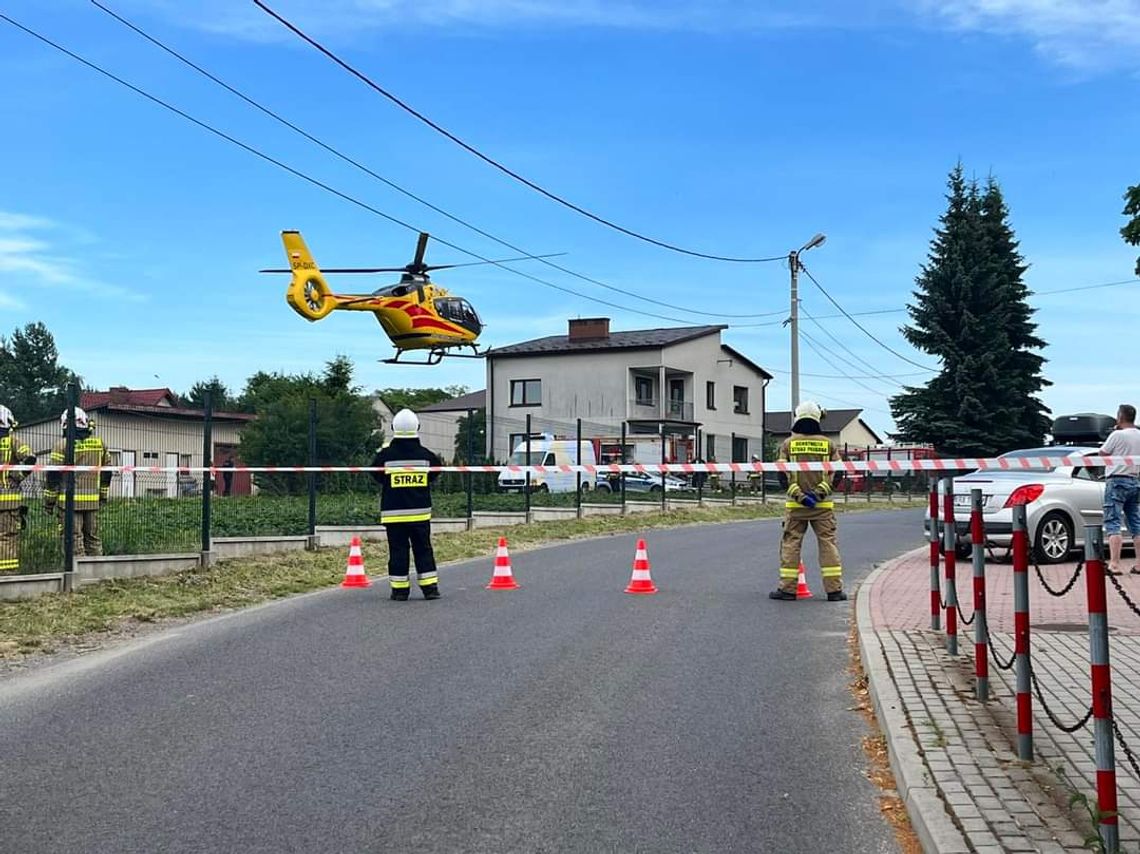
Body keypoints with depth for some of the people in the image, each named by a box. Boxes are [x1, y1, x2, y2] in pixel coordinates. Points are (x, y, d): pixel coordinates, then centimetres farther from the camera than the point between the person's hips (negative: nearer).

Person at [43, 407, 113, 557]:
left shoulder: (62, 445, -6)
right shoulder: (99, 444, 8)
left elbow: (53, 476, -6)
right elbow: (107, 472, 15)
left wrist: (49, 501, 1)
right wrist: (103, 496, 25)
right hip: (93, 500, 4)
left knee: (75, 539, -2)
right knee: (92, 537, 12)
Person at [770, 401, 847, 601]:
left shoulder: (788, 444, 2)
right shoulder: (828, 444, 5)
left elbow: (782, 474, -5)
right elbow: (837, 473, -3)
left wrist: (798, 494, -9)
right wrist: (820, 492, -9)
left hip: (795, 504, 0)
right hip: (823, 505, 0)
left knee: (790, 543, 5)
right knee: (828, 543, 4)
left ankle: (787, 588, 5)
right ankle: (834, 589, 2)